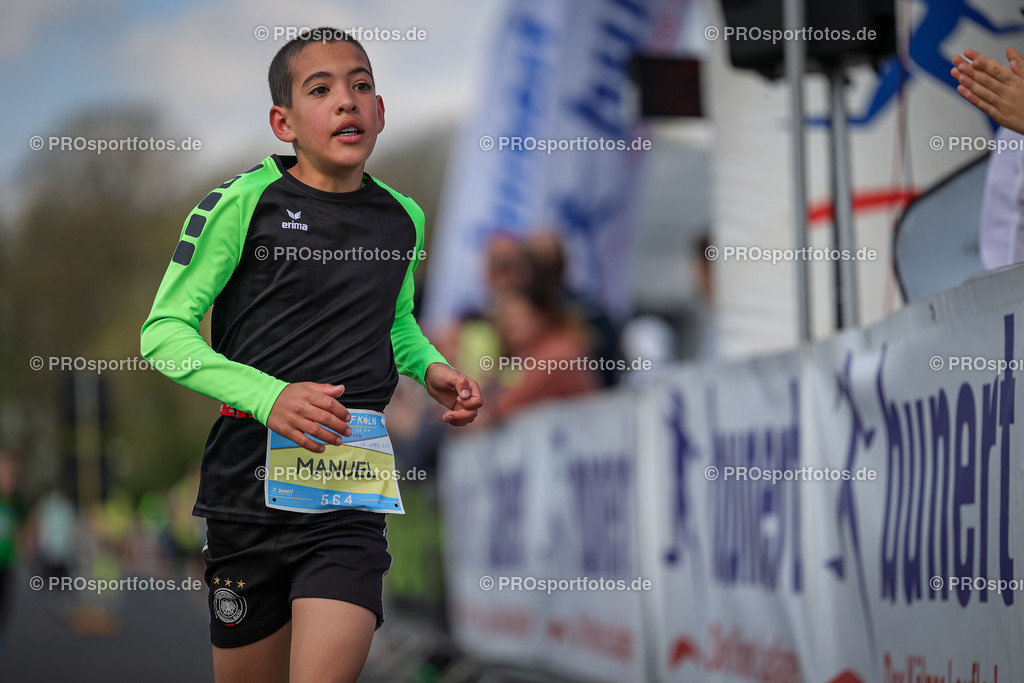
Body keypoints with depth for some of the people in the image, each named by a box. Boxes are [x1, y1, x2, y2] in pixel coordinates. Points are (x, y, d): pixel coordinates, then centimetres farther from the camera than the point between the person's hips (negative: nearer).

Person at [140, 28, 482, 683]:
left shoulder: (404, 218, 10)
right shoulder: (243, 202, -5)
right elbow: (164, 330, -5)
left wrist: (430, 366, 7)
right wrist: (267, 396, -18)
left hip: (352, 490, 2)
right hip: (249, 478, -2)